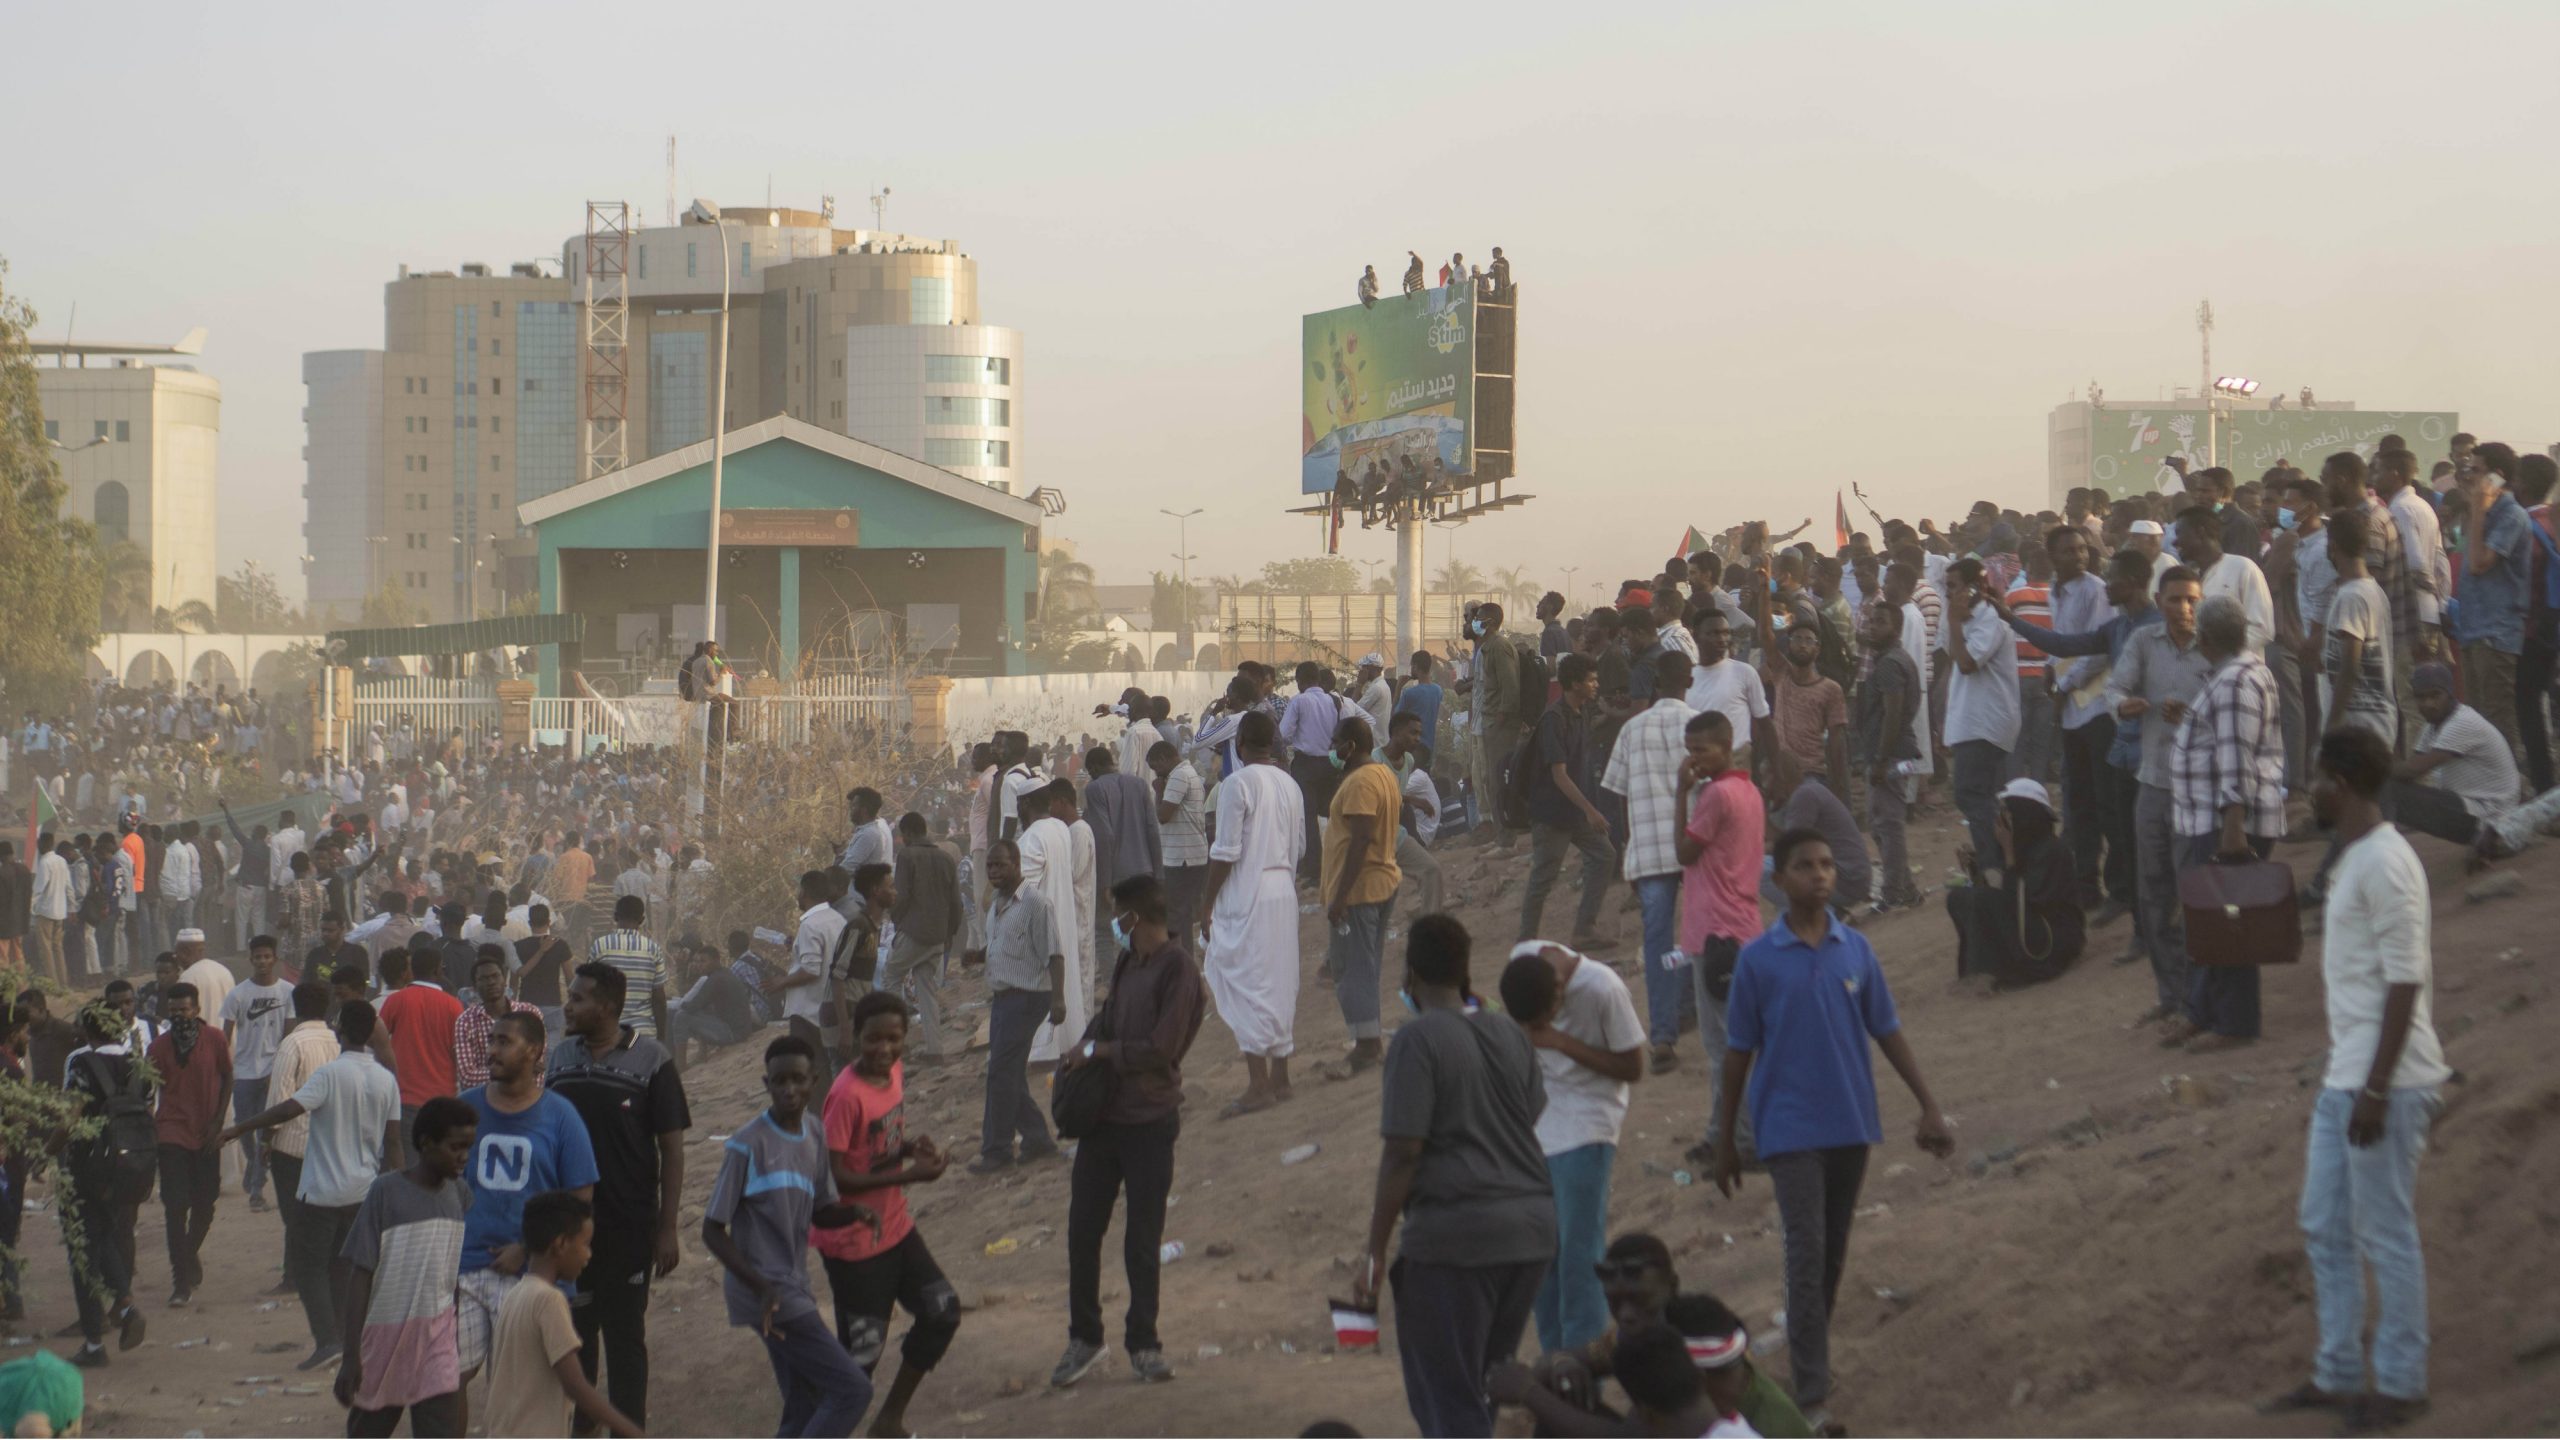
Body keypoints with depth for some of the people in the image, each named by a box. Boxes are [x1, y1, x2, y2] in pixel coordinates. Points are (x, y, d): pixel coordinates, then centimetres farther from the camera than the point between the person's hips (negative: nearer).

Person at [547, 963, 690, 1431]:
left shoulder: (651, 1061, -8)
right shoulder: (561, 1056, 5)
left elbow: (672, 1149, -6)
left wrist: (667, 1229, -10)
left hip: (628, 1226, -4)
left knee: (625, 1336, 2)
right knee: (573, 1331, 13)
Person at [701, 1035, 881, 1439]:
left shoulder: (815, 1138, 8)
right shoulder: (747, 1145, -14)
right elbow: (713, 1229, -12)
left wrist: (854, 1212, -5)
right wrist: (761, 1287, -22)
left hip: (795, 1292, 8)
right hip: (769, 1295, -8)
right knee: (852, 1390, -12)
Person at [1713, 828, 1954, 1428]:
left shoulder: (1855, 950, 2)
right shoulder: (1758, 960, -6)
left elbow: (1887, 1031, 8)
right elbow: (1740, 1052, 0)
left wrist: (1929, 1106, 3)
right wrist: (1725, 1140, 4)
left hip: (1852, 1123, 4)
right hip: (1791, 1127, -4)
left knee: (1835, 1252, 13)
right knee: (1807, 1254, -9)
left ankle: (1810, 1355, 30)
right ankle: (1812, 1396, -9)